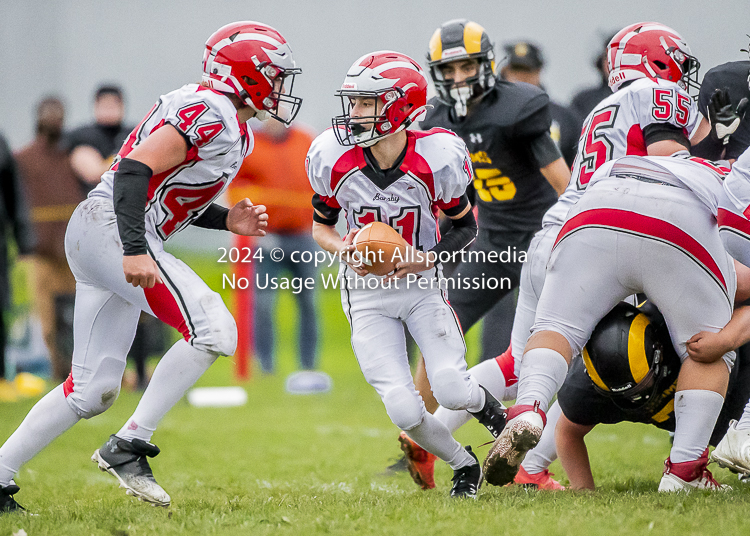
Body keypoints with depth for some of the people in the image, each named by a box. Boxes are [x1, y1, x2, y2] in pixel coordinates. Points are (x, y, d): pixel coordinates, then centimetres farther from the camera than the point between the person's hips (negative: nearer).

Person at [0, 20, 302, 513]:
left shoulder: (234, 130, 19)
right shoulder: (212, 115, -13)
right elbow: (137, 170, -22)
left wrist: (227, 220, 10)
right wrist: (135, 250, -30)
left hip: (95, 234, 11)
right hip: (110, 231, -11)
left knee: (93, 390, 10)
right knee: (214, 331, -16)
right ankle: (128, 447, -14)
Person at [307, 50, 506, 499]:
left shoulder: (437, 159, -17)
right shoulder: (334, 158, -11)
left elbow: (467, 227, -2)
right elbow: (321, 225, 5)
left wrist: (428, 257, -19)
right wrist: (344, 250, -17)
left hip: (422, 283, -1)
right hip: (366, 291, 1)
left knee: (451, 390, -19)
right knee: (404, 412, -13)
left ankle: (485, 403, 21)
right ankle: (463, 465, 16)